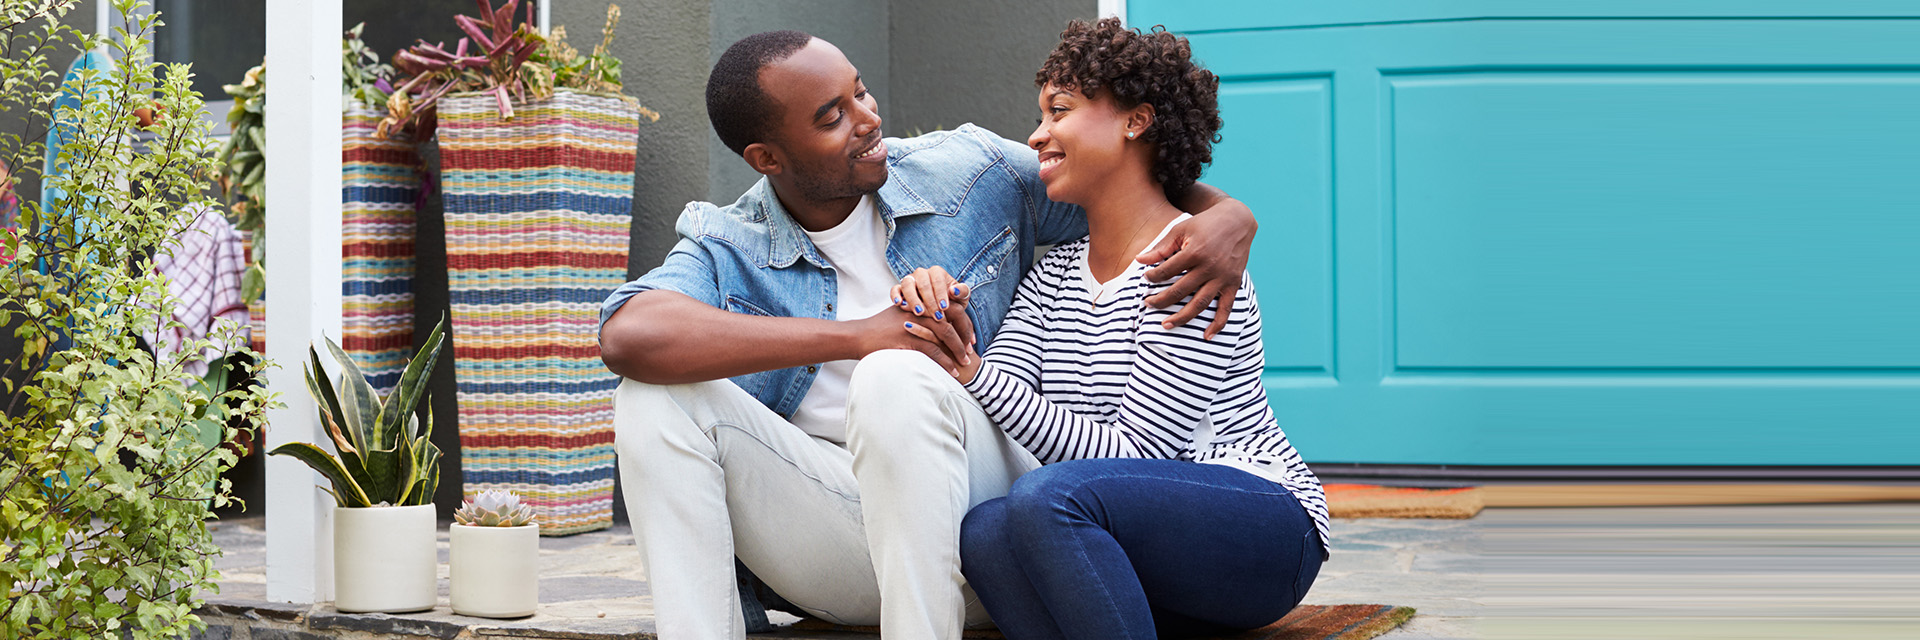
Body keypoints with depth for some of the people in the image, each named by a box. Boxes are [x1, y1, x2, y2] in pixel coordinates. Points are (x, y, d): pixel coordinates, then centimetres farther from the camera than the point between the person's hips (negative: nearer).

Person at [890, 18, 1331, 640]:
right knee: (984, 533, -25)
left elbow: (1136, 453, -18)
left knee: (1050, 495, -33)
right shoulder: (1053, 275, 14)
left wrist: (974, 372, -23)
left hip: (1267, 532, -6)